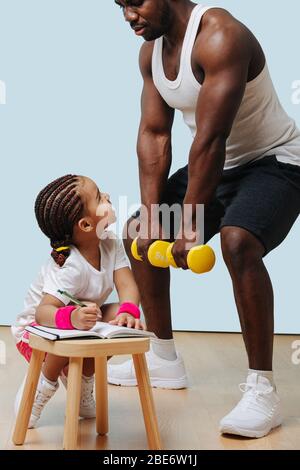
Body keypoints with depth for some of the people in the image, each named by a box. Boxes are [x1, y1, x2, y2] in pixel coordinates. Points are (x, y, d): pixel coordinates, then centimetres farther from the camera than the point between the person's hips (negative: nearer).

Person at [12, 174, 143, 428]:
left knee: (118, 315, -19)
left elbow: (127, 286, -23)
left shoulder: (111, 244, -14)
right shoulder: (70, 266, -36)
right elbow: (43, 312, -43)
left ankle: (82, 386, 5)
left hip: (80, 322, 7)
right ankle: (44, 384, -3)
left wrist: (128, 312, -45)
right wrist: (71, 318, -65)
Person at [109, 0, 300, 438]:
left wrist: (188, 225, -29)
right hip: (217, 166, 9)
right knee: (137, 234, 9)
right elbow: (153, 135, -2)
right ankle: (165, 361, 21)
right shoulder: (151, 50, 0)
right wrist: (150, 216, -11)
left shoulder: (219, 37, -27)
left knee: (238, 241, -37)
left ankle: (262, 392, -24)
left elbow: (210, 140, -31)